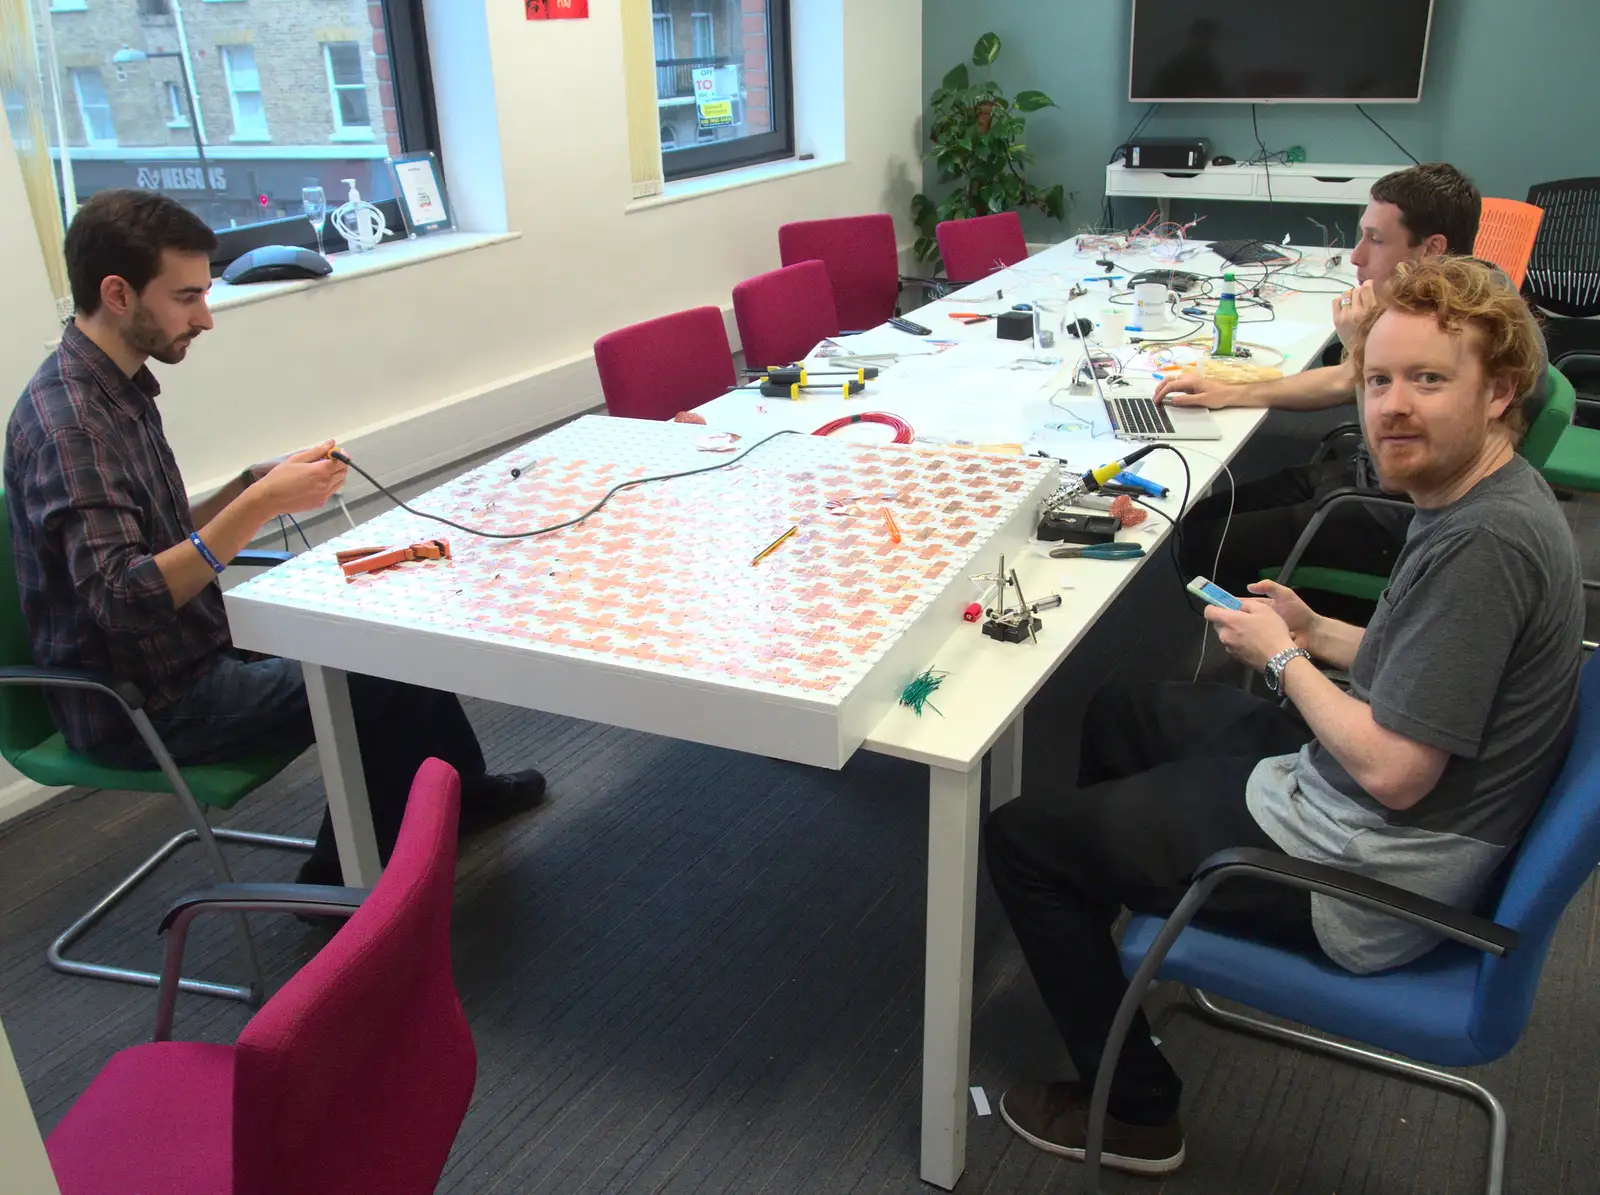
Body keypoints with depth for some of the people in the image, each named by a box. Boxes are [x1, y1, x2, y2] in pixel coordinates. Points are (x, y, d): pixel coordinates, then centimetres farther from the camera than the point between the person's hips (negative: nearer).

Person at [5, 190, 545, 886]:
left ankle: (457, 794, 32)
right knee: (390, 684, -7)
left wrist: (254, 487, -3)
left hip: (188, 658, 9)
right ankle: (343, 876, 14)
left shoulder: (115, 391, 6)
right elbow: (124, 599, -32)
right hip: (149, 708, -9)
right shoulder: (66, 423, -24)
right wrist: (260, 506, -33)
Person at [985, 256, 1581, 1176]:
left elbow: (1392, 771, -28)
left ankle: (1135, 1112, 14)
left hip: (1358, 880, -10)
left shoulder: (1487, 541, -28)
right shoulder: (1488, 494, 3)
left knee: (1020, 839, -3)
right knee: (1118, 715, 25)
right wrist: (1320, 635, 4)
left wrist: (1284, 658, -13)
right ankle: (1092, 944, 40)